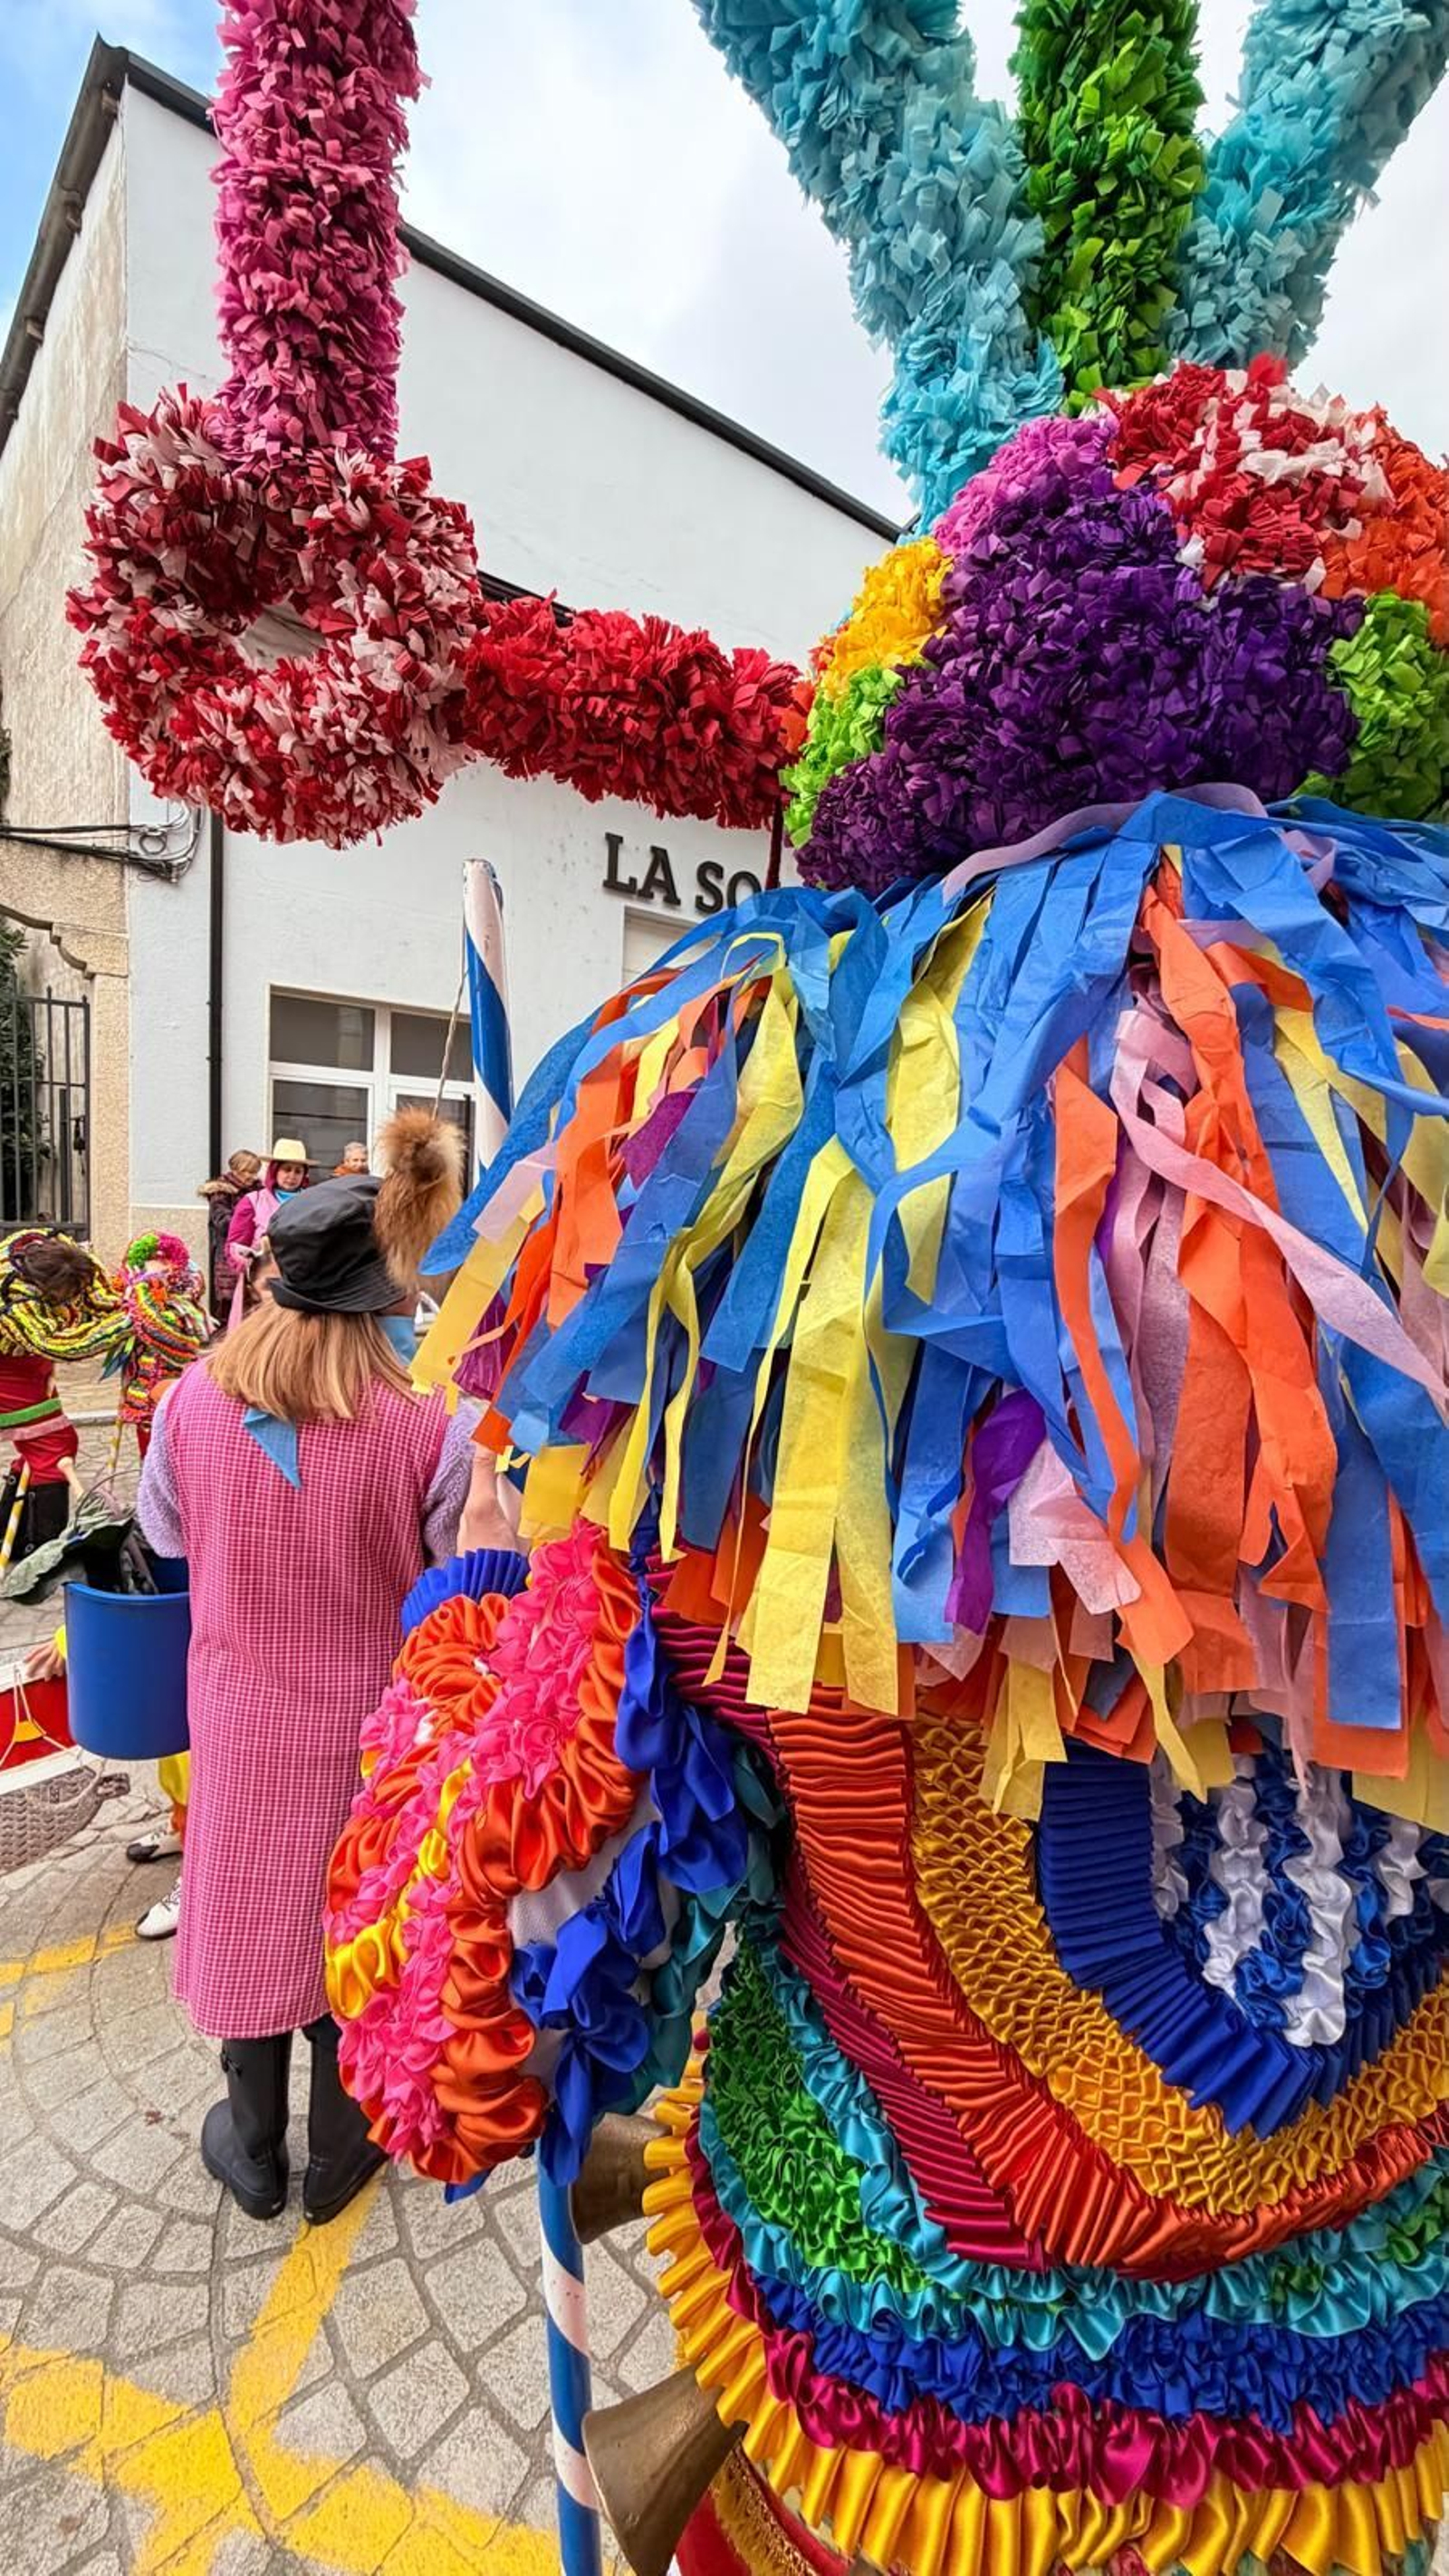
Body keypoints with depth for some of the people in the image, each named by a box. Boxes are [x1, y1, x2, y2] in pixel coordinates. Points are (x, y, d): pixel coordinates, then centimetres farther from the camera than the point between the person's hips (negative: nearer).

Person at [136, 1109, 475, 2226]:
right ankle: (338, 2154, 43)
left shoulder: (199, 1395, -15)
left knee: (254, 1910, 23)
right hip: (370, 1719, -2)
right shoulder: (430, 1419, -25)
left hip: (243, 1711, 2)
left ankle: (254, 2152, 45)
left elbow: (165, 1534, 2)